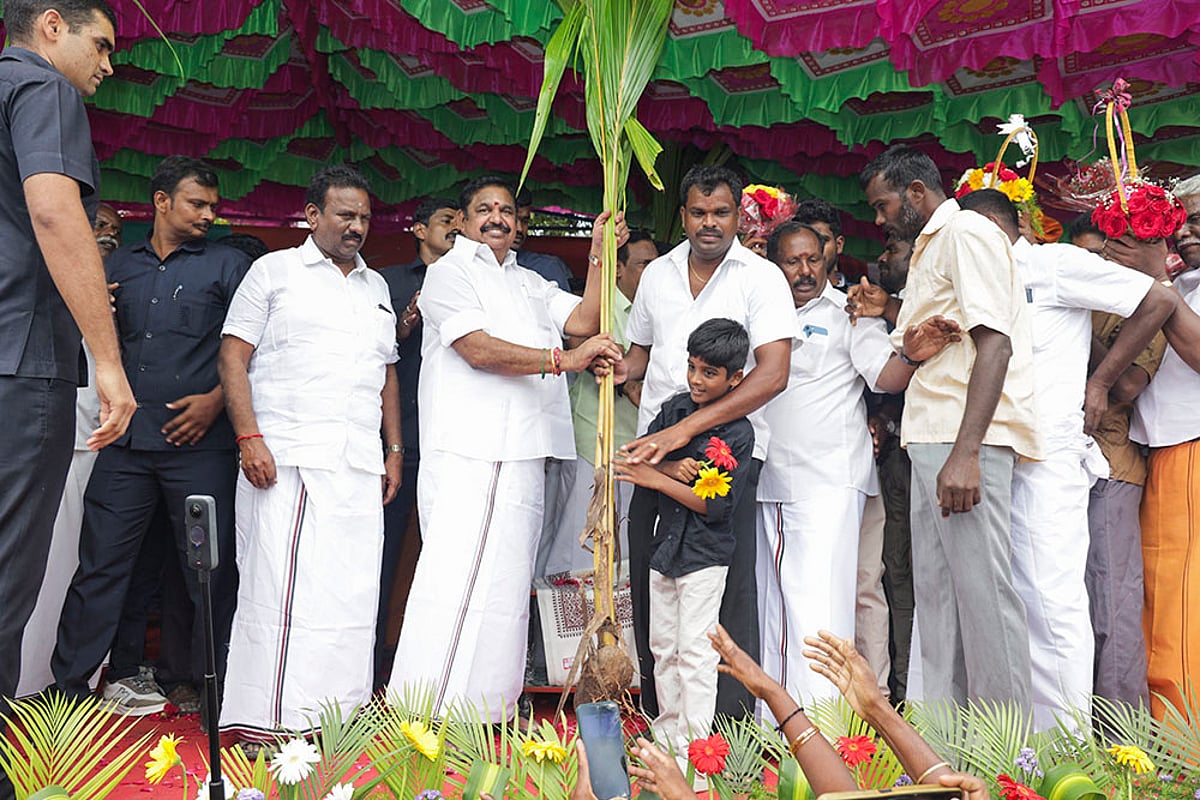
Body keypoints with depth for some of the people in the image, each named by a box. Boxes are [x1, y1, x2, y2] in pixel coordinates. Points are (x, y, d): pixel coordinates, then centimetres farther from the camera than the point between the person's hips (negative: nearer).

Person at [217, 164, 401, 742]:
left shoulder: (376, 287, 22)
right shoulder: (274, 270, 7)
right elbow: (234, 357, -1)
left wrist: (394, 450, 16)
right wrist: (249, 439, -12)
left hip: (360, 466, 5)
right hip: (286, 458, -5)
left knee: (351, 591, 3)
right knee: (279, 585, -8)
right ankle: (266, 723, -3)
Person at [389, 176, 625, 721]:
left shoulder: (530, 283, 26)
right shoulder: (450, 273, 4)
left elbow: (583, 320, 11)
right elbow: (479, 349, -11)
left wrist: (599, 256, 4)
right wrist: (564, 360, -16)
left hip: (523, 455, 6)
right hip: (467, 454, -6)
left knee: (506, 581, 4)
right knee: (453, 578, -11)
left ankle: (487, 709, 10)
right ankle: (426, 714, -6)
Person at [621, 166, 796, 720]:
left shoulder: (761, 277, -3)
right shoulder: (657, 274, 14)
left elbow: (773, 373, -15)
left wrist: (685, 428, -23)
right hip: (655, 447, 5)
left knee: (727, 589, -6)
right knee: (649, 585, 7)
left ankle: (730, 726, 4)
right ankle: (659, 716, 20)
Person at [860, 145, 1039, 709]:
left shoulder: (967, 234, -5)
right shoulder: (927, 250, 25)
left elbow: (994, 344, -18)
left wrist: (966, 452, -25)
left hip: (967, 440, -10)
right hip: (930, 440, 10)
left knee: (981, 589, -10)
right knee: (936, 592, 10)